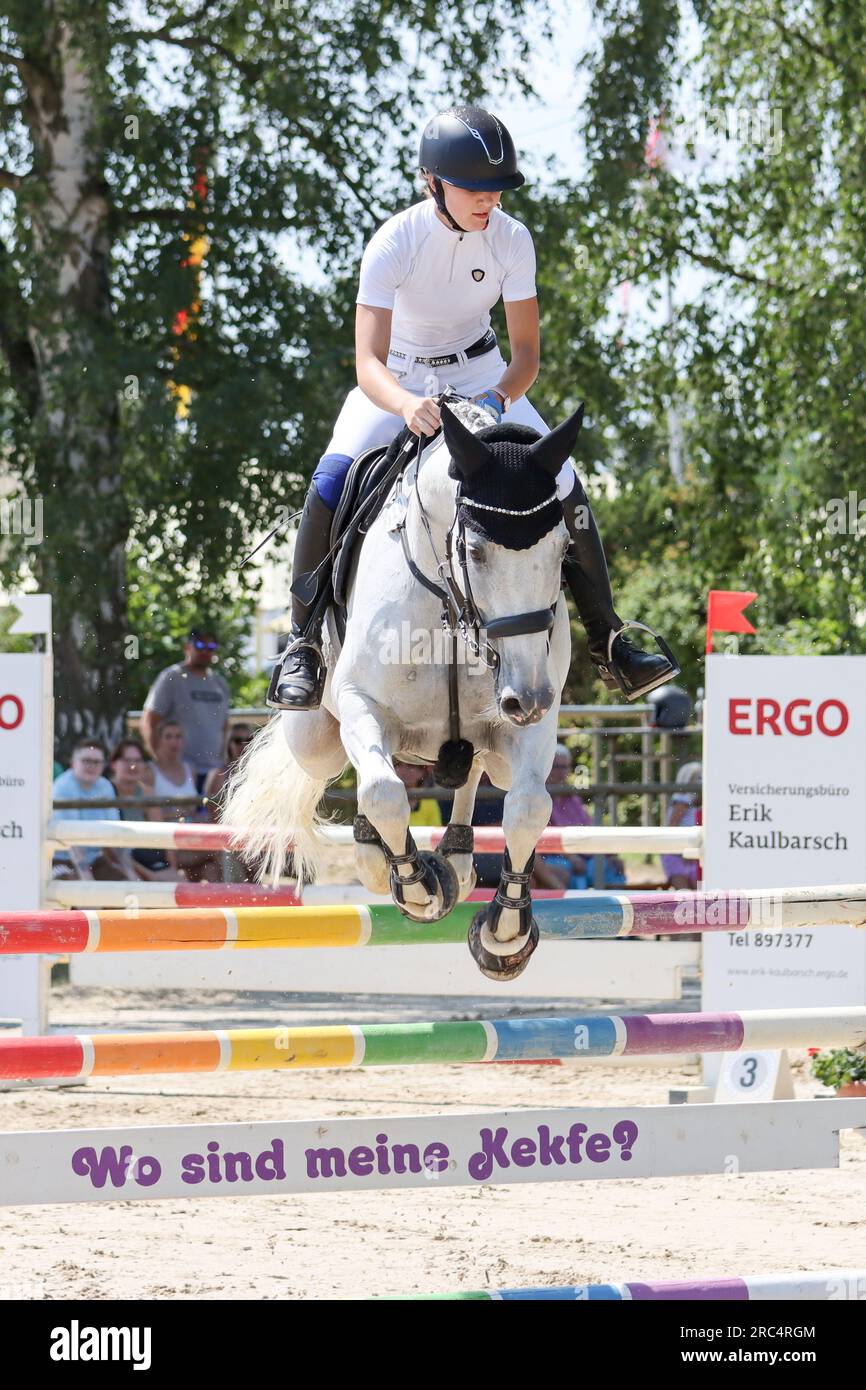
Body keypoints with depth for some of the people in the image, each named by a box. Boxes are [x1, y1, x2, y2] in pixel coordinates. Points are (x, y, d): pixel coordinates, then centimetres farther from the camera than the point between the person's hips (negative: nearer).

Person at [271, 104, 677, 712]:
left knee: (565, 489, -11)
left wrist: (498, 398, -37)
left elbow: (527, 352, -14)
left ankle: (608, 643, 2)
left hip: (482, 376, 3)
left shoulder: (511, 240, -18)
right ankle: (303, 644, -14)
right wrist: (408, 406, -57)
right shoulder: (394, 243, -27)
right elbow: (369, 364, -34)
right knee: (330, 485, -27)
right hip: (397, 381, -3)